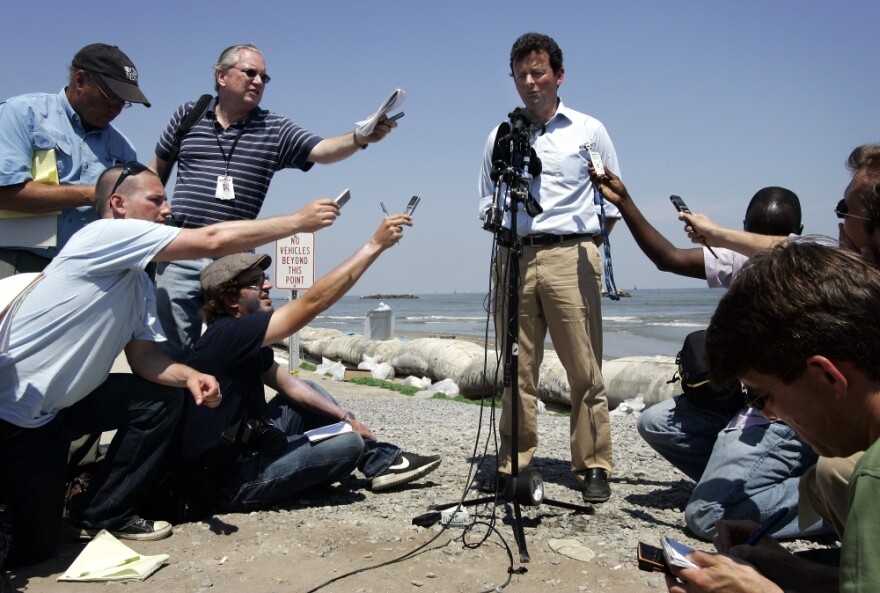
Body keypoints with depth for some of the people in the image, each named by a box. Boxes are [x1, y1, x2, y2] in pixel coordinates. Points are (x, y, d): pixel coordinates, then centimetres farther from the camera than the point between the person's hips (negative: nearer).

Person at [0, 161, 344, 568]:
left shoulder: (138, 282, 8)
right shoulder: (105, 234, -19)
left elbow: (144, 357, 5)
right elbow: (213, 242, -25)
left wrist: (189, 376, -16)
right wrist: (300, 221, -17)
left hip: (57, 406, 9)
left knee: (162, 397, 2)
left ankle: (102, 514, 12)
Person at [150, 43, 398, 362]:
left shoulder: (276, 130, 3)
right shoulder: (188, 115, 8)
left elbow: (321, 150, -13)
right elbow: (158, 169, 19)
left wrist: (359, 137, -32)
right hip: (180, 255, 1)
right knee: (172, 352, 6)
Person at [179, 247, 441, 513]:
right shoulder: (227, 335, -24)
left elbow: (290, 385, 11)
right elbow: (313, 302, -29)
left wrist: (345, 417, 6)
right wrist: (375, 244, -29)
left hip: (248, 449, 10)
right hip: (232, 481, -10)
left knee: (311, 390, 15)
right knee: (350, 442, -17)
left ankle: (382, 460, 15)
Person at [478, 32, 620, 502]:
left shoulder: (589, 131, 13)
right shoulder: (500, 136, 18)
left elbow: (613, 200, 13)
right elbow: (487, 205, 20)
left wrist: (585, 245, 3)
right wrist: (505, 230, 2)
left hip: (570, 256, -2)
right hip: (514, 257, 2)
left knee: (585, 371, -3)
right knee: (516, 370, 1)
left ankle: (594, 467, 6)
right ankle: (513, 465, 8)